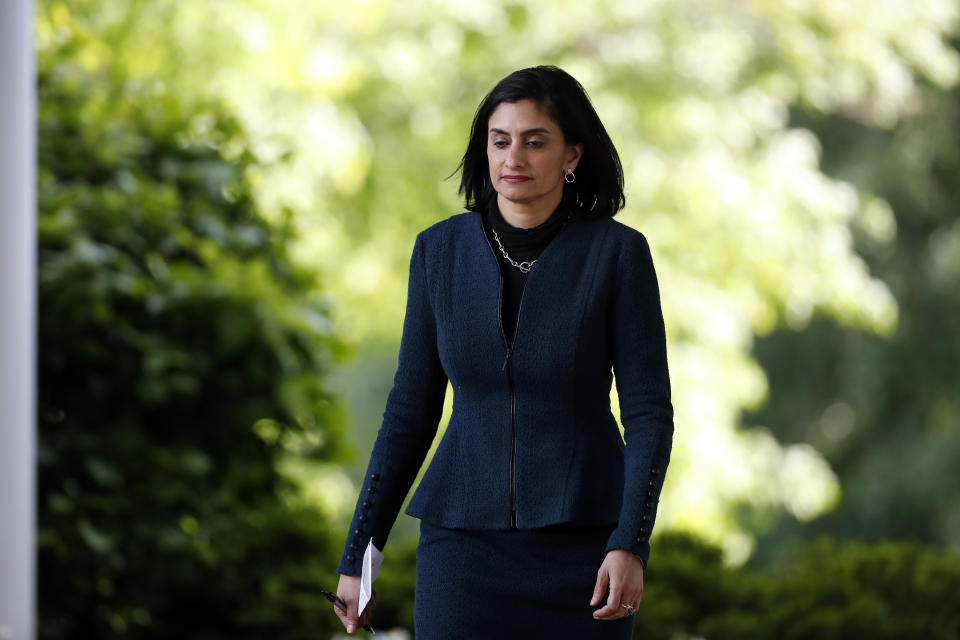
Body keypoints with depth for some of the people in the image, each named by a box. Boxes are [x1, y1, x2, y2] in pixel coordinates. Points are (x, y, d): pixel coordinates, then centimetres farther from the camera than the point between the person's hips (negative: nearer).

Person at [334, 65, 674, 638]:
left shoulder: (618, 253, -6)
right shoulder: (440, 250, 2)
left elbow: (650, 413, -6)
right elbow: (411, 411, 8)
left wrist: (630, 546, -18)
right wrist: (358, 555, 7)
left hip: (582, 542, -2)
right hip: (465, 541, 2)